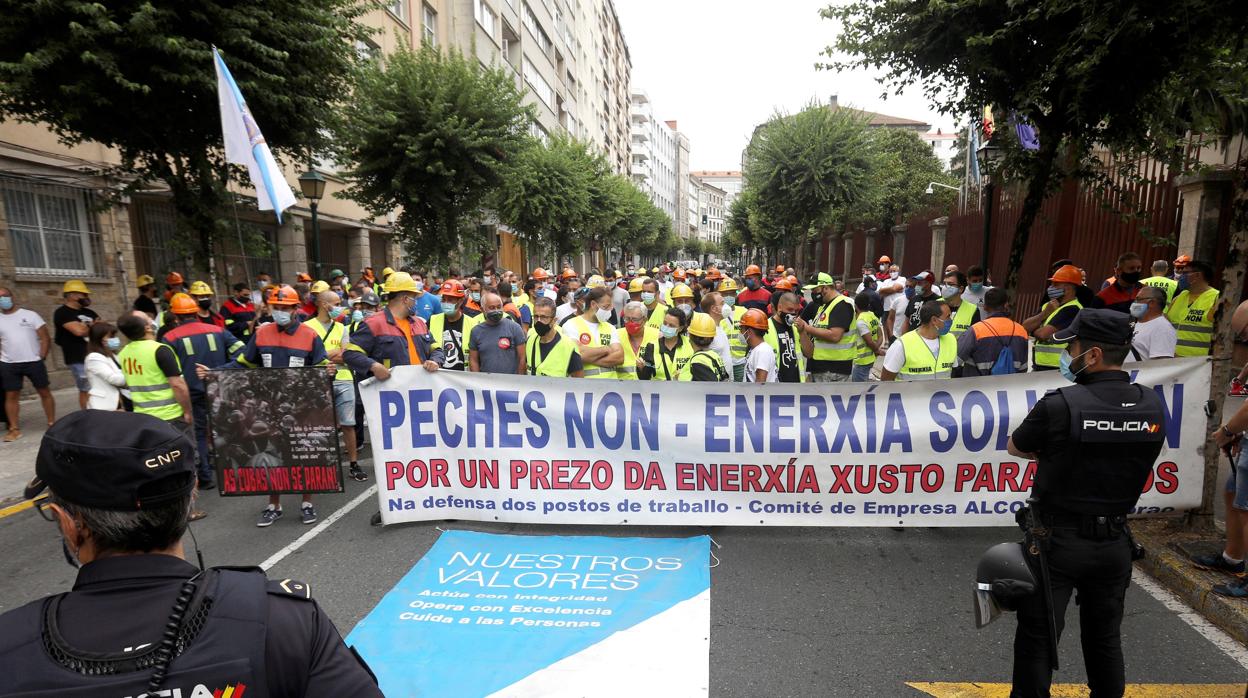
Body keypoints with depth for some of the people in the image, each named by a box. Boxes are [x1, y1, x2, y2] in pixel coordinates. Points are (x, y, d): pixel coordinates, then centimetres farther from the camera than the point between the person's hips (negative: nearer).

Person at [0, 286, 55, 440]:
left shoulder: (30, 315, 0)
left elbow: (45, 338, -1)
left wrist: (41, 357, -7)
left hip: (34, 362, -2)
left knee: (45, 392, 4)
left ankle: (52, 424, 13)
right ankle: (14, 429, 11)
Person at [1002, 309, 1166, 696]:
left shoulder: (1060, 404, -21)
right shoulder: (1152, 405, -3)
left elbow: (1014, 448, -6)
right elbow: (1126, 457, 11)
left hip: (1057, 542, -5)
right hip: (1115, 543, 6)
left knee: (1037, 640, 7)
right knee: (1105, 638, 22)